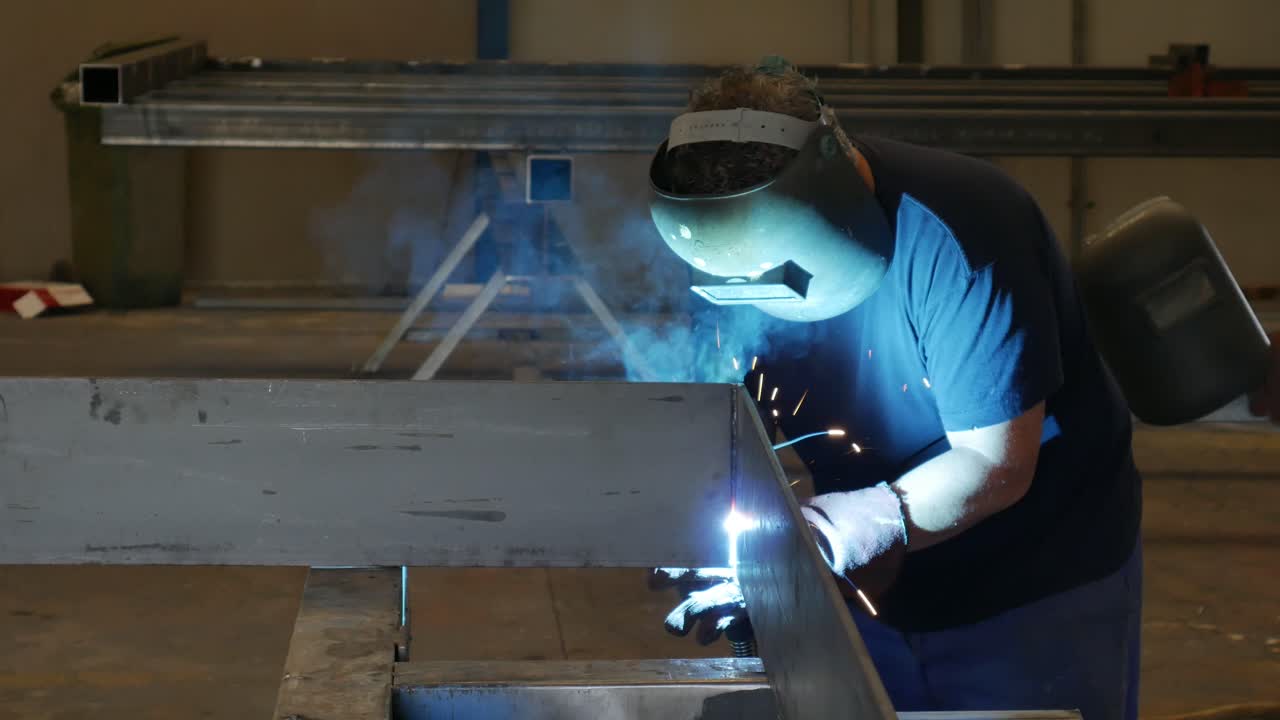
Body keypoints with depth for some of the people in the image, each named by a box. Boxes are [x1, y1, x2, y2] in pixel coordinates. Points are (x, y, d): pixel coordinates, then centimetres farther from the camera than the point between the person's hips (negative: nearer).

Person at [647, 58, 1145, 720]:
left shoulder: (950, 231, -28)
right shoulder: (751, 239, -10)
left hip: (1036, 587, -5)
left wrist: (815, 537, -32)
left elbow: (993, 465, -26)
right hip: (882, 594, 5)